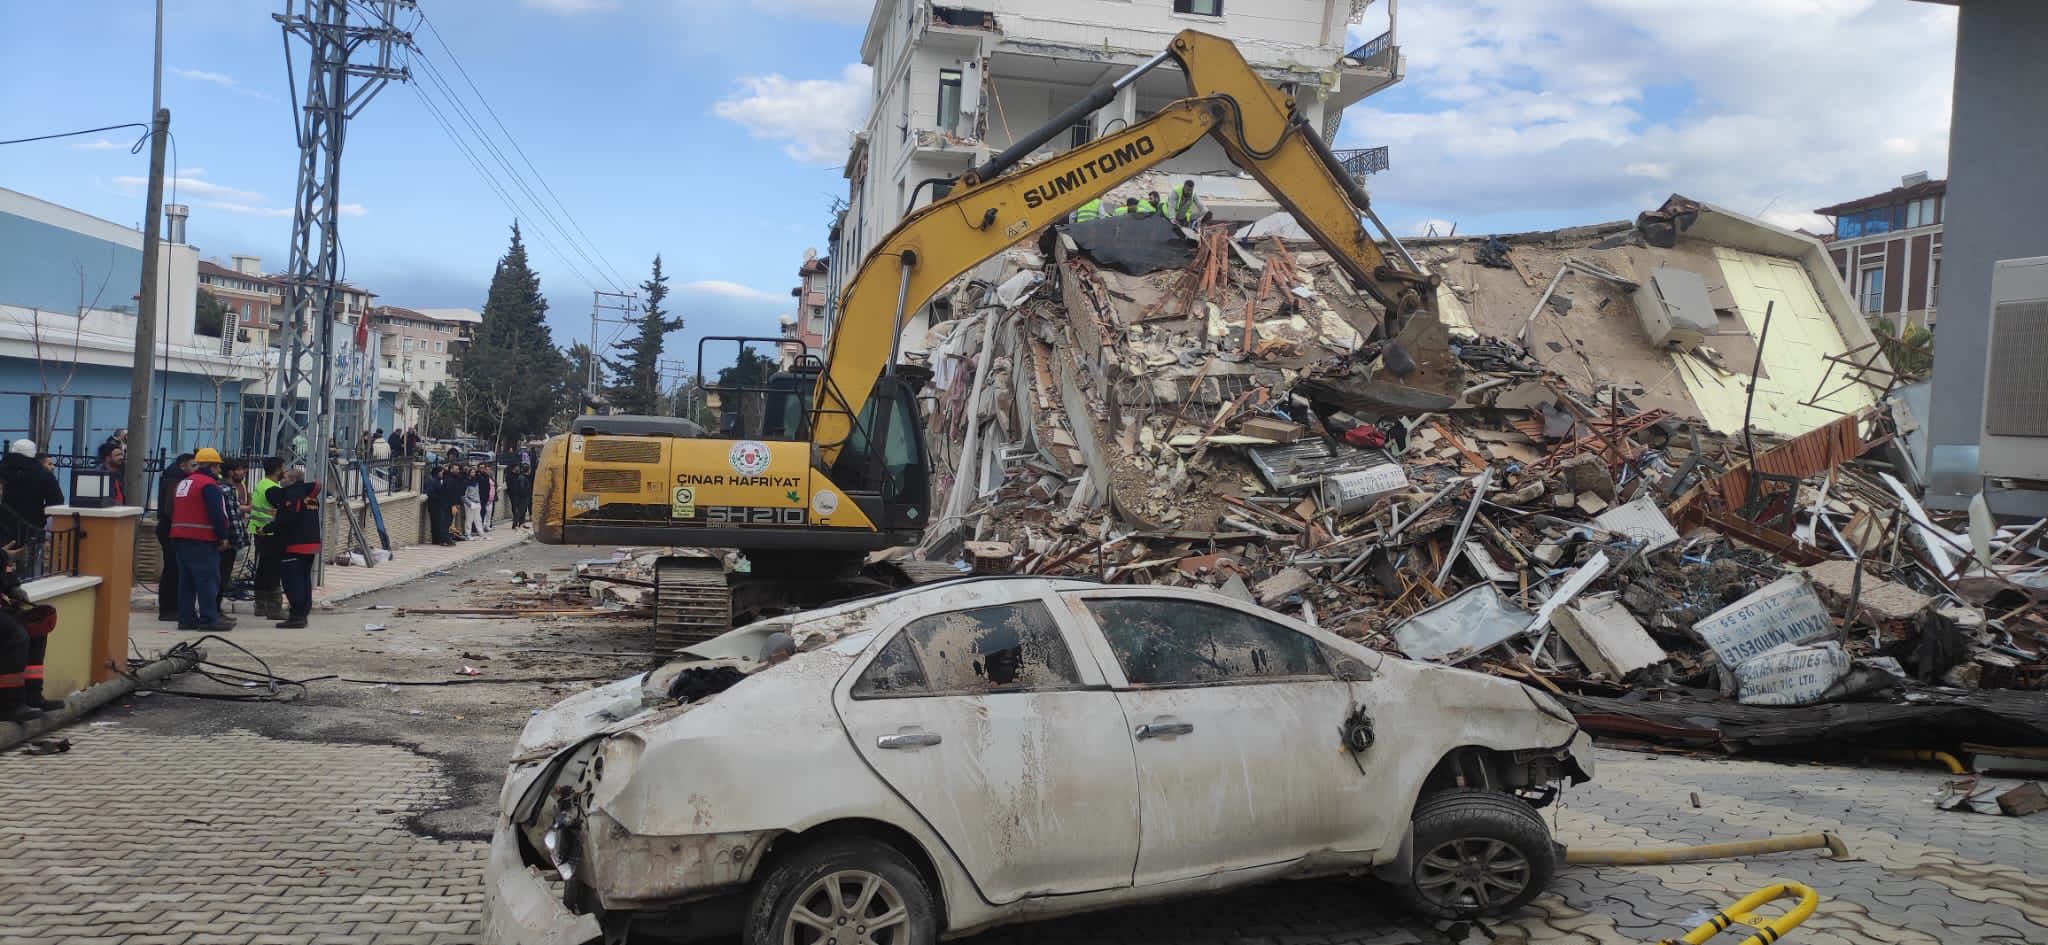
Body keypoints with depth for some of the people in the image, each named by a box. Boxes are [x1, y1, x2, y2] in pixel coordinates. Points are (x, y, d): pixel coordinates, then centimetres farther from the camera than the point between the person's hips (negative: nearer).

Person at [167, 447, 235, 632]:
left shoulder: (182, 484, 18)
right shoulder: (209, 485, -12)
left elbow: (173, 512, 24)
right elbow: (217, 514, -18)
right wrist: (223, 537, -11)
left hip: (179, 537, 9)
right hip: (202, 540, -9)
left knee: (186, 580, 12)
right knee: (208, 579, -7)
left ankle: (186, 618, 15)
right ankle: (209, 619, -9)